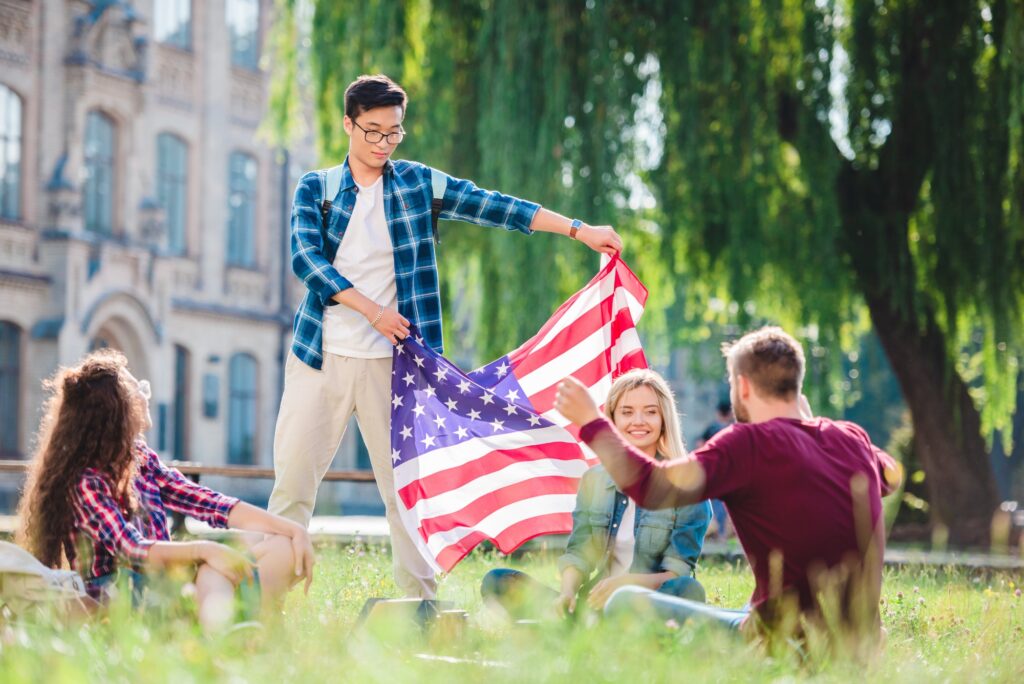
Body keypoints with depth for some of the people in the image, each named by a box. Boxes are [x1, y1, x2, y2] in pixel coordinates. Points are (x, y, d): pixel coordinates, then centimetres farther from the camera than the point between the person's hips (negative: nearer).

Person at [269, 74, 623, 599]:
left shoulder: (417, 184, 8)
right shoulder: (314, 188, 6)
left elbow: (492, 206, 1)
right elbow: (305, 257, -8)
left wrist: (580, 230, -6)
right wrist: (374, 311, -15)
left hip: (388, 360, 1)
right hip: (319, 357, 0)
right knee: (293, 478, 0)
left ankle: (423, 600, 7)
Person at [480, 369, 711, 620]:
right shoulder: (594, 480, 11)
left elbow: (678, 572, -6)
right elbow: (578, 553, 10)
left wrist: (624, 582, -24)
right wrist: (568, 591, -12)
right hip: (595, 605, 3)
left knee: (688, 590, -38)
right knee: (496, 581, -13)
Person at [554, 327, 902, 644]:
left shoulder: (750, 442, -15)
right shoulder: (853, 438, 6)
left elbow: (653, 486, -26)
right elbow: (890, 476, 31)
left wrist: (592, 423, -13)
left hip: (788, 640, -7)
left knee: (623, 603, -4)